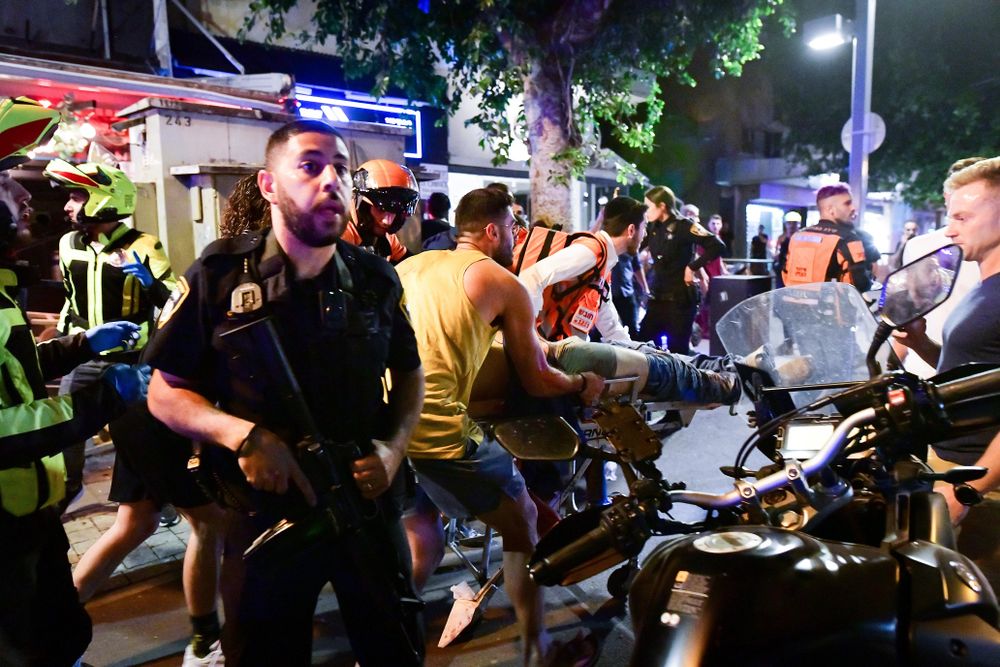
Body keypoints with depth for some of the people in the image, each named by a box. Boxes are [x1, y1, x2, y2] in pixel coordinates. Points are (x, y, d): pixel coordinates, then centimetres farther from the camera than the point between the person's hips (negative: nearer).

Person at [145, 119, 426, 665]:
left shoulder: (376, 278, -1)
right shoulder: (219, 277, -9)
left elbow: (410, 375, 12)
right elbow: (165, 393, -3)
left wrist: (392, 447, -6)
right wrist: (241, 434, -21)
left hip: (367, 504, 3)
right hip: (264, 511, -2)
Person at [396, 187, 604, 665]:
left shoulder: (410, 265, 18)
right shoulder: (504, 284, 2)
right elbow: (537, 382, 6)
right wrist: (584, 385, 24)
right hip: (441, 432, -6)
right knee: (522, 524, 17)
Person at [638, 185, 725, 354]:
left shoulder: (683, 226, -11)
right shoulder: (653, 228, 8)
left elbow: (717, 246, -17)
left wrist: (692, 266, -16)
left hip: (680, 297, -7)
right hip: (657, 297, 7)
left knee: (677, 350, 0)